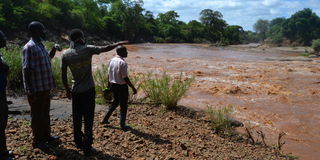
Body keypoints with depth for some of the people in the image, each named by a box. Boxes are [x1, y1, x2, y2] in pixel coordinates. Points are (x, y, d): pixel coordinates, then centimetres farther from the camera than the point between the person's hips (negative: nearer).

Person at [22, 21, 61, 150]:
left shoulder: (40, 45, 12)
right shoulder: (29, 47, -16)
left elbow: (48, 58, 31)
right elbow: (26, 69, -19)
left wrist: (54, 48, 13)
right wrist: (30, 90, -21)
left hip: (45, 87, 9)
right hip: (36, 89, -9)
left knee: (45, 113, 19)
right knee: (37, 115, 2)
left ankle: (46, 135, 33)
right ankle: (37, 141, 15)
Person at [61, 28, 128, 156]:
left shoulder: (65, 55, -2)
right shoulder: (87, 49, -10)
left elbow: (63, 75, 2)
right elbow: (105, 48, 0)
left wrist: (67, 90, 14)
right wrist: (118, 44, 15)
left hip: (75, 91, 3)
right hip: (88, 90, -3)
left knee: (77, 118, 15)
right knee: (88, 119, 2)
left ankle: (79, 143, 28)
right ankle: (87, 148, 4)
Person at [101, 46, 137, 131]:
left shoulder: (112, 60, 4)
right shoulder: (122, 63, -20)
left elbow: (109, 74, 9)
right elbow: (125, 78, -21)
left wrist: (109, 85, 20)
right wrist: (133, 88, -15)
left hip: (113, 85, 8)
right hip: (122, 86, -8)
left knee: (115, 102, 26)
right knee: (123, 106, 5)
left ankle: (105, 119, 29)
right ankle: (122, 125, 14)